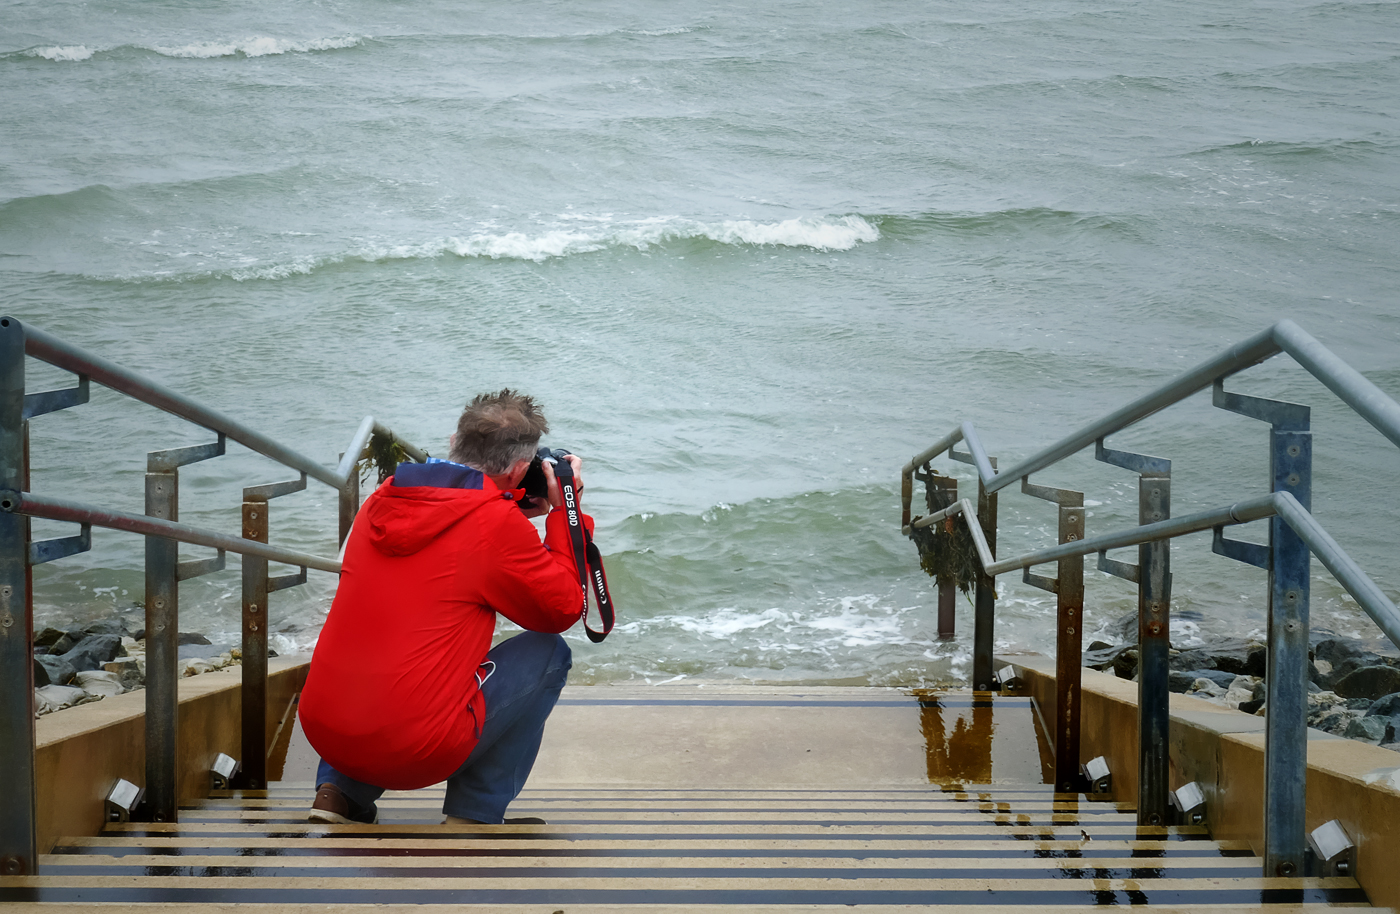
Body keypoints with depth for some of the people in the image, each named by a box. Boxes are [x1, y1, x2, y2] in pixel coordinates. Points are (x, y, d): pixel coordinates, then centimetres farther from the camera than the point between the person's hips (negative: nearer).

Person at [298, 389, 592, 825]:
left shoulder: (382, 500, 10)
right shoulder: (497, 525, -10)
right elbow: (564, 609, 4)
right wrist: (563, 510, 11)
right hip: (413, 750, -7)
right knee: (549, 653, 12)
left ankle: (339, 790, 20)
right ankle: (474, 813, 10)